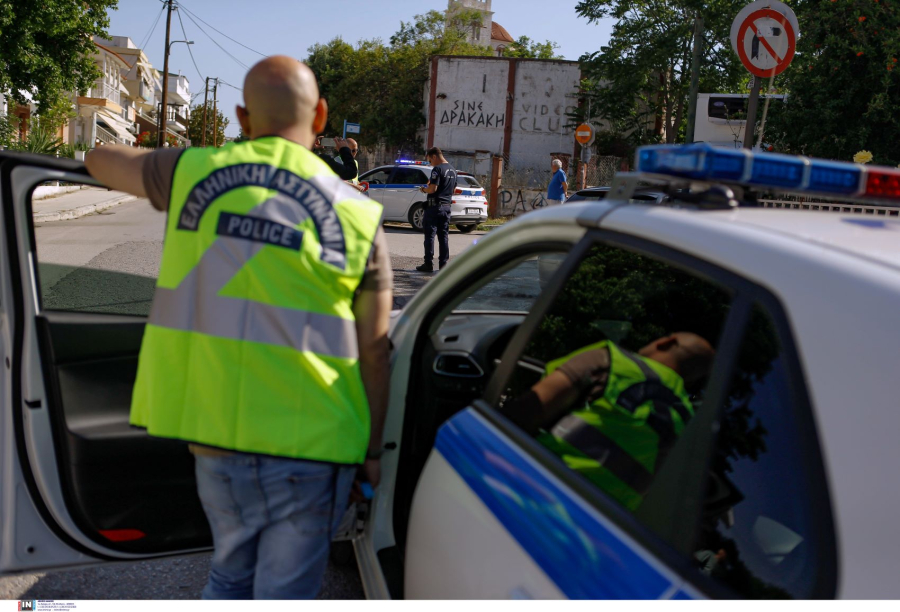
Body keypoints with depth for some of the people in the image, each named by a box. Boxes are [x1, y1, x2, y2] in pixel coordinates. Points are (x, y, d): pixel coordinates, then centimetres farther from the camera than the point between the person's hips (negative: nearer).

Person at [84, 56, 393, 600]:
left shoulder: (195, 173, 0)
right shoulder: (357, 215, -5)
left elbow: (100, 160, 21)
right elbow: (373, 352, -3)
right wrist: (373, 452, 6)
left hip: (215, 436, 3)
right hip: (307, 446, -3)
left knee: (232, 574, 27)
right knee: (284, 594, 13)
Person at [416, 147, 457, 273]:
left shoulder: (437, 169, -13)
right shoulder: (452, 170, 14)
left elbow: (433, 188, -21)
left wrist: (424, 189, -1)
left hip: (434, 206, -8)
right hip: (446, 206, 8)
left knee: (430, 235, -3)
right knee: (444, 236, 9)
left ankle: (429, 264, -3)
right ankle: (443, 264, 9)